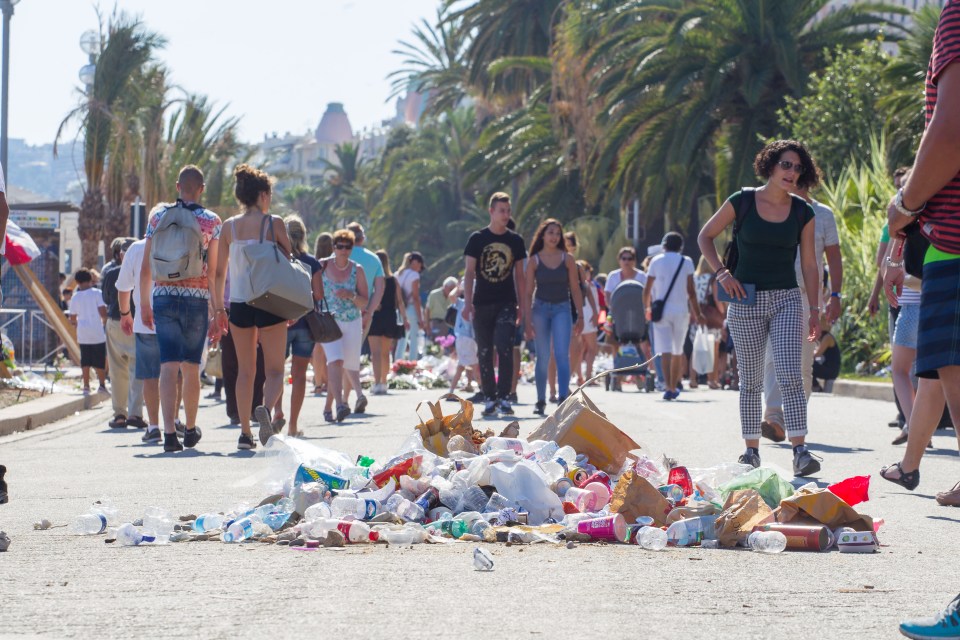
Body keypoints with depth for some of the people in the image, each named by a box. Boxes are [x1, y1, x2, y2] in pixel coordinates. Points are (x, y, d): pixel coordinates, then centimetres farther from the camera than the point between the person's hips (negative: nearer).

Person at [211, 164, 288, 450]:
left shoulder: (229, 227, 4)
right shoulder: (274, 223, -5)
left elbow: (219, 272, 6)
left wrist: (219, 308, 14)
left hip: (239, 304, 3)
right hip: (270, 303, -3)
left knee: (245, 371, 13)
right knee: (274, 370, 3)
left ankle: (245, 432, 8)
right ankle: (266, 408, -27)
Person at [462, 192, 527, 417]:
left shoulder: (515, 241, 8)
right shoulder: (477, 239, 2)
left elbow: (519, 275, 13)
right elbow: (469, 272, 1)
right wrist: (468, 302, -9)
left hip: (506, 303, 0)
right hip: (482, 305, 0)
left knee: (505, 346, -16)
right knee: (484, 352, 3)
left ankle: (503, 397, -13)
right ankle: (490, 398, 11)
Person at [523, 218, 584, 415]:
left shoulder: (567, 259, 3)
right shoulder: (534, 261, 1)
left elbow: (575, 289, 6)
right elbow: (528, 292, 1)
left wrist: (580, 316, 3)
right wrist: (527, 321, -5)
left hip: (562, 309, -1)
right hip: (540, 308, 1)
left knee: (562, 354, -15)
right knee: (543, 358, 5)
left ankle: (563, 397, -22)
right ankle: (541, 401, 14)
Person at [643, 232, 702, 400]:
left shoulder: (656, 261, 3)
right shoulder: (686, 262, 2)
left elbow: (647, 289, 4)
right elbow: (691, 291, -1)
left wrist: (646, 307, 20)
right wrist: (697, 313, 5)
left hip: (661, 310, -1)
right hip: (681, 310, 1)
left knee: (665, 350, -8)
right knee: (678, 350, 14)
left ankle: (668, 387, -24)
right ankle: (674, 387, 23)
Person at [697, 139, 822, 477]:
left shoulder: (802, 212, 4)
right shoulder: (743, 202, -2)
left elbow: (809, 265, 8)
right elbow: (705, 237, 8)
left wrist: (814, 310, 3)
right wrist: (722, 272, -5)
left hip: (786, 300, 1)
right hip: (746, 301, -1)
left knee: (790, 374, -13)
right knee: (751, 379, 4)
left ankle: (800, 450, -18)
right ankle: (751, 450, 13)